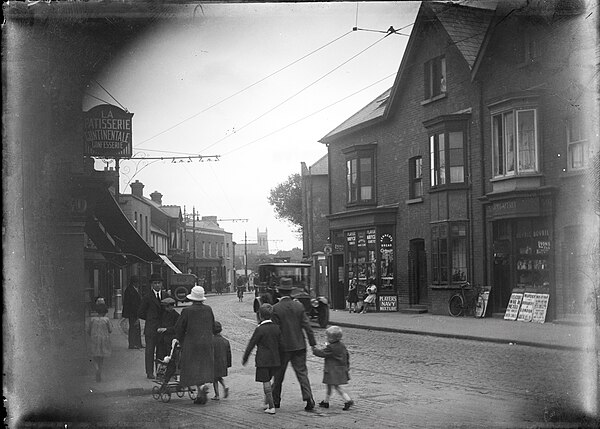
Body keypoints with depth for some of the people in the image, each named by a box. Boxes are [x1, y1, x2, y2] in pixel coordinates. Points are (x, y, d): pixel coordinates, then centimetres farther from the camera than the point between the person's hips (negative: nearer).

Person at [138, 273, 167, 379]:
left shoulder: (166, 296, 11)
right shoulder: (147, 297, -1)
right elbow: (140, 313, 2)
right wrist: (150, 318, 0)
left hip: (163, 327, 3)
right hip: (151, 328, -3)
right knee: (150, 350, 1)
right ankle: (150, 372, 6)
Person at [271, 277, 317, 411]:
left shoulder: (276, 308, -12)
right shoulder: (299, 306, -1)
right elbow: (307, 326, -2)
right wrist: (313, 343, 2)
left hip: (283, 346, -3)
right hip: (299, 346, 3)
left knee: (279, 375, 12)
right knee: (302, 372, 5)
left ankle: (276, 400, 21)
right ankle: (308, 398, -9)